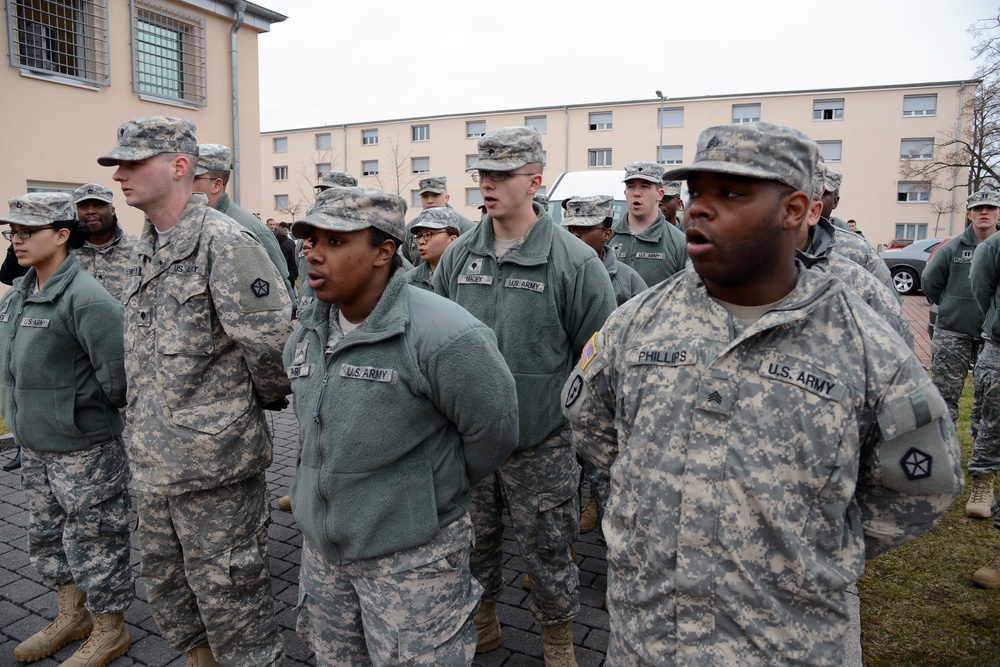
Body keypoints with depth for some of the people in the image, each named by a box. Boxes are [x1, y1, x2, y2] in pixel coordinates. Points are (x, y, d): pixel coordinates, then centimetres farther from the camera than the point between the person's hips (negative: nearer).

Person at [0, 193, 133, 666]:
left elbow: (117, 373, -25)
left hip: (84, 449, -9)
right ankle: (72, 618, 42)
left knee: (93, 541, 6)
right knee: (47, 537, 22)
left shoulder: (86, 298, -22)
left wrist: (89, 413, -9)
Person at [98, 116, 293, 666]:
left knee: (229, 600, 7)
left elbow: (273, 341, -22)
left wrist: (262, 398, -7)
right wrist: (146, 417, 17)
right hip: (153, 464, 9)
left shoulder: (224, 243, -19)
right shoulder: (146, 249, 10)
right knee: (168, 592, 24)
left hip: (213, 465, -9)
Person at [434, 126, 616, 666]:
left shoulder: (574, 262, -11)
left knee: (546, 550, 13)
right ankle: (480, 622, 46)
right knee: (473, 539, 21)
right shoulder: (457, 256, 2)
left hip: (541, 444, -4)